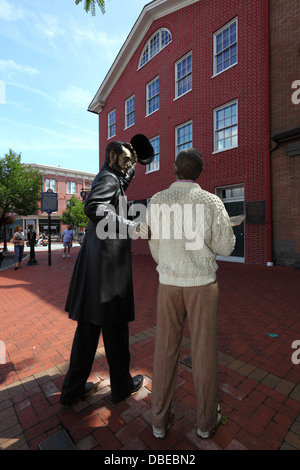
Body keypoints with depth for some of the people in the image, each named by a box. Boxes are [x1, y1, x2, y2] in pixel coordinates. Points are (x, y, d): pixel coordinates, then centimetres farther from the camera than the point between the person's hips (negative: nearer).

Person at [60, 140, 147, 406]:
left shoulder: (111, 179, 21)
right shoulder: (108, 178, -7)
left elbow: (124, 183, 43)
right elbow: (93, 207, -26)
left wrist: (135, 164, 35)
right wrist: (130, 226, -28)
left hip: (97, 263, 10)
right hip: (108, 264, -9)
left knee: (88, 326, 16)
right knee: (115, 327, 6)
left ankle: (73, 388, 30)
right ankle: (122, 386, 27)